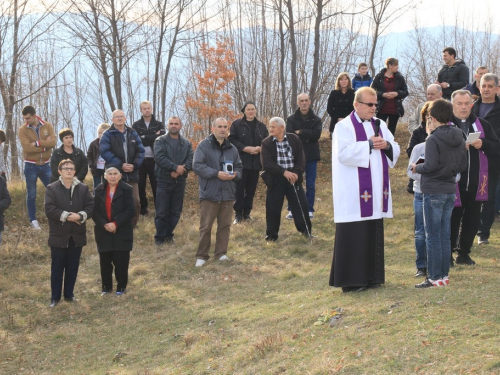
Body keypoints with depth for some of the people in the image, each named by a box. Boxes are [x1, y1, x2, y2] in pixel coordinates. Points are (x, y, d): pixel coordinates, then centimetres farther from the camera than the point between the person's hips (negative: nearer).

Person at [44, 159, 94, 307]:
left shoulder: (83, 188, 5)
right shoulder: (52, 188, -4)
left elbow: (90, 206, -1)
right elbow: (50, 209, -13)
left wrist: (80, 216, -19)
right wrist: (67, 216, -20)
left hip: (77, 235, 3)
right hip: (59, 235, -3)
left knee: (73, 267, 10)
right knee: (57, 267, 2)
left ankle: (69, 294, 22)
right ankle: (55, 297, 10)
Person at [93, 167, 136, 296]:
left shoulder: (127, 190, -6)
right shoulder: (99, 190, 3)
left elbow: (130, 211, -12)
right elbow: (94, 211, 0)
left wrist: (116, 223, -19)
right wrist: (104, 224, -15)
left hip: (122, 233, -2)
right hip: (104, 232, 3)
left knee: (121, 262, 2)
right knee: (105, 261, 8)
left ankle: (121, 287, 16)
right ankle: (106, 287, 22)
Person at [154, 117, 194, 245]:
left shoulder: (186, 143, 10)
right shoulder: (160, 141, 1)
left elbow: (191, 159, -2)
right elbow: (159, 157, -14)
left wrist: (180, 170, -19)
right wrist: (175, 167, -21)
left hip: (180, 181, 3)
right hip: (164, 180, -3)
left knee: (176, 211, 7)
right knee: (162, 211, -1)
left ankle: (169, 235, 19)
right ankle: (160, 237, 7)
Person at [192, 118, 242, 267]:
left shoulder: (232, 149, 11)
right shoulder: (204, 145, -5)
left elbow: (239, 167, 18)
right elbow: (197, 166, -14)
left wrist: (235, 174, -6)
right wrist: (217, 173, -20)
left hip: (227, 194, 5)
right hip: (209, 194, -5)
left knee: (225, 225, 9)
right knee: (206, 226, -1)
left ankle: (221, 252, 20)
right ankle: (201, 255, 6)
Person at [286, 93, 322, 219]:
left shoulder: (316, 119, 4)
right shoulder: (291, 119, 4)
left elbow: (317, 134, -13)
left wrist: (300, 132, -15)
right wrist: (307, 137, -19)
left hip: (311, 156, 0)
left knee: (310, 185, 4)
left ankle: (309, 210, 12)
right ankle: (292, 210, 11)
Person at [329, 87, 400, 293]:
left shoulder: (380, 125, 15)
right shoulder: (344, 127, -4)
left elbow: (396, 150, 12)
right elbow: (343, 153, -17)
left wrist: (386, 145, -9)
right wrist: (369, 144, -17)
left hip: (377, 191, 6)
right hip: (354, 193, -6)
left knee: (375, 234, 8)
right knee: (354, 235, -6)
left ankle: (372, 276, 15)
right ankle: (350, 280, -1)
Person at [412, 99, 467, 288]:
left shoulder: (433, 140, -16)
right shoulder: (458, 138, 6)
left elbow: (430, 165, -22)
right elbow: (462, 164, 10)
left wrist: (417, 167, -4)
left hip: (434, 192, -7)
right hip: (450, 190, 7)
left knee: (433, 237, -1)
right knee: (445, 235, 13)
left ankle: (435, 278, 1)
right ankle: (445, 275, 17)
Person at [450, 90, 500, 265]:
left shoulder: (482, 125, 11)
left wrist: (483, 144, -12)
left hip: (476, 183, 4)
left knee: (472, 220, 10)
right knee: (452, 219, 1)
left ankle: (464, 253, 24)